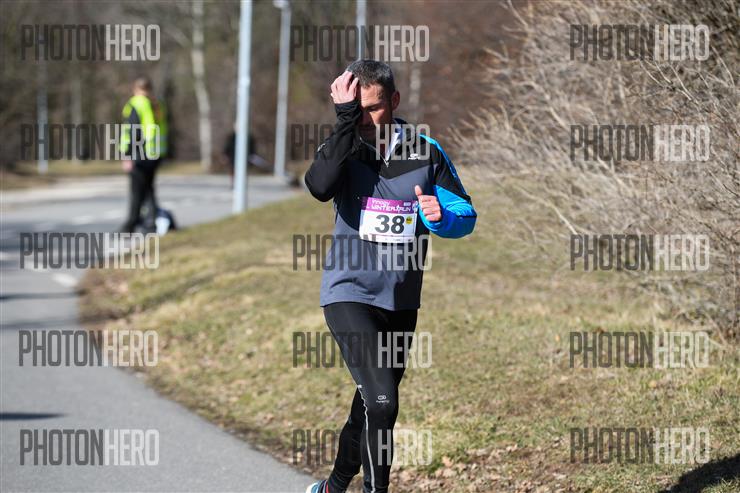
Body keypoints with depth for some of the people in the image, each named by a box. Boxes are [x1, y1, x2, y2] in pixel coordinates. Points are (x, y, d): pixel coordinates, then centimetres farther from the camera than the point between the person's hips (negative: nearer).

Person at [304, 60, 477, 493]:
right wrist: (346, 119, -30)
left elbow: (466, 215, 3)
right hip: (350, 292, -4)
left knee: (373, 403, 18)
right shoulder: (344, 147, -6)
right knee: (381, 402, -20)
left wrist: (440, 217, -20)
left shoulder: (427, 153, -2)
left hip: (401, 301, 4)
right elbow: (320, 187, -29)